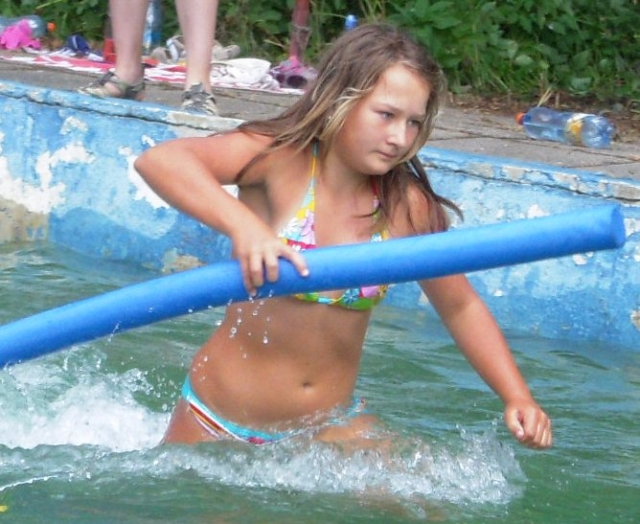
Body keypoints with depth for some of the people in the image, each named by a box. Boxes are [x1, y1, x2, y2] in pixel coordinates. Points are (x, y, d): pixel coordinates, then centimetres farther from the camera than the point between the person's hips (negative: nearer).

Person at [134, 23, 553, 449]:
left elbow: (461, 307, 10)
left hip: (333, 426, 4)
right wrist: (242, 224, -49)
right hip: (218, 425, -4)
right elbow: (159, 160, -33)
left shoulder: (409, 208, -4)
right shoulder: (278, 159, -17)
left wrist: (517, 398, -2)